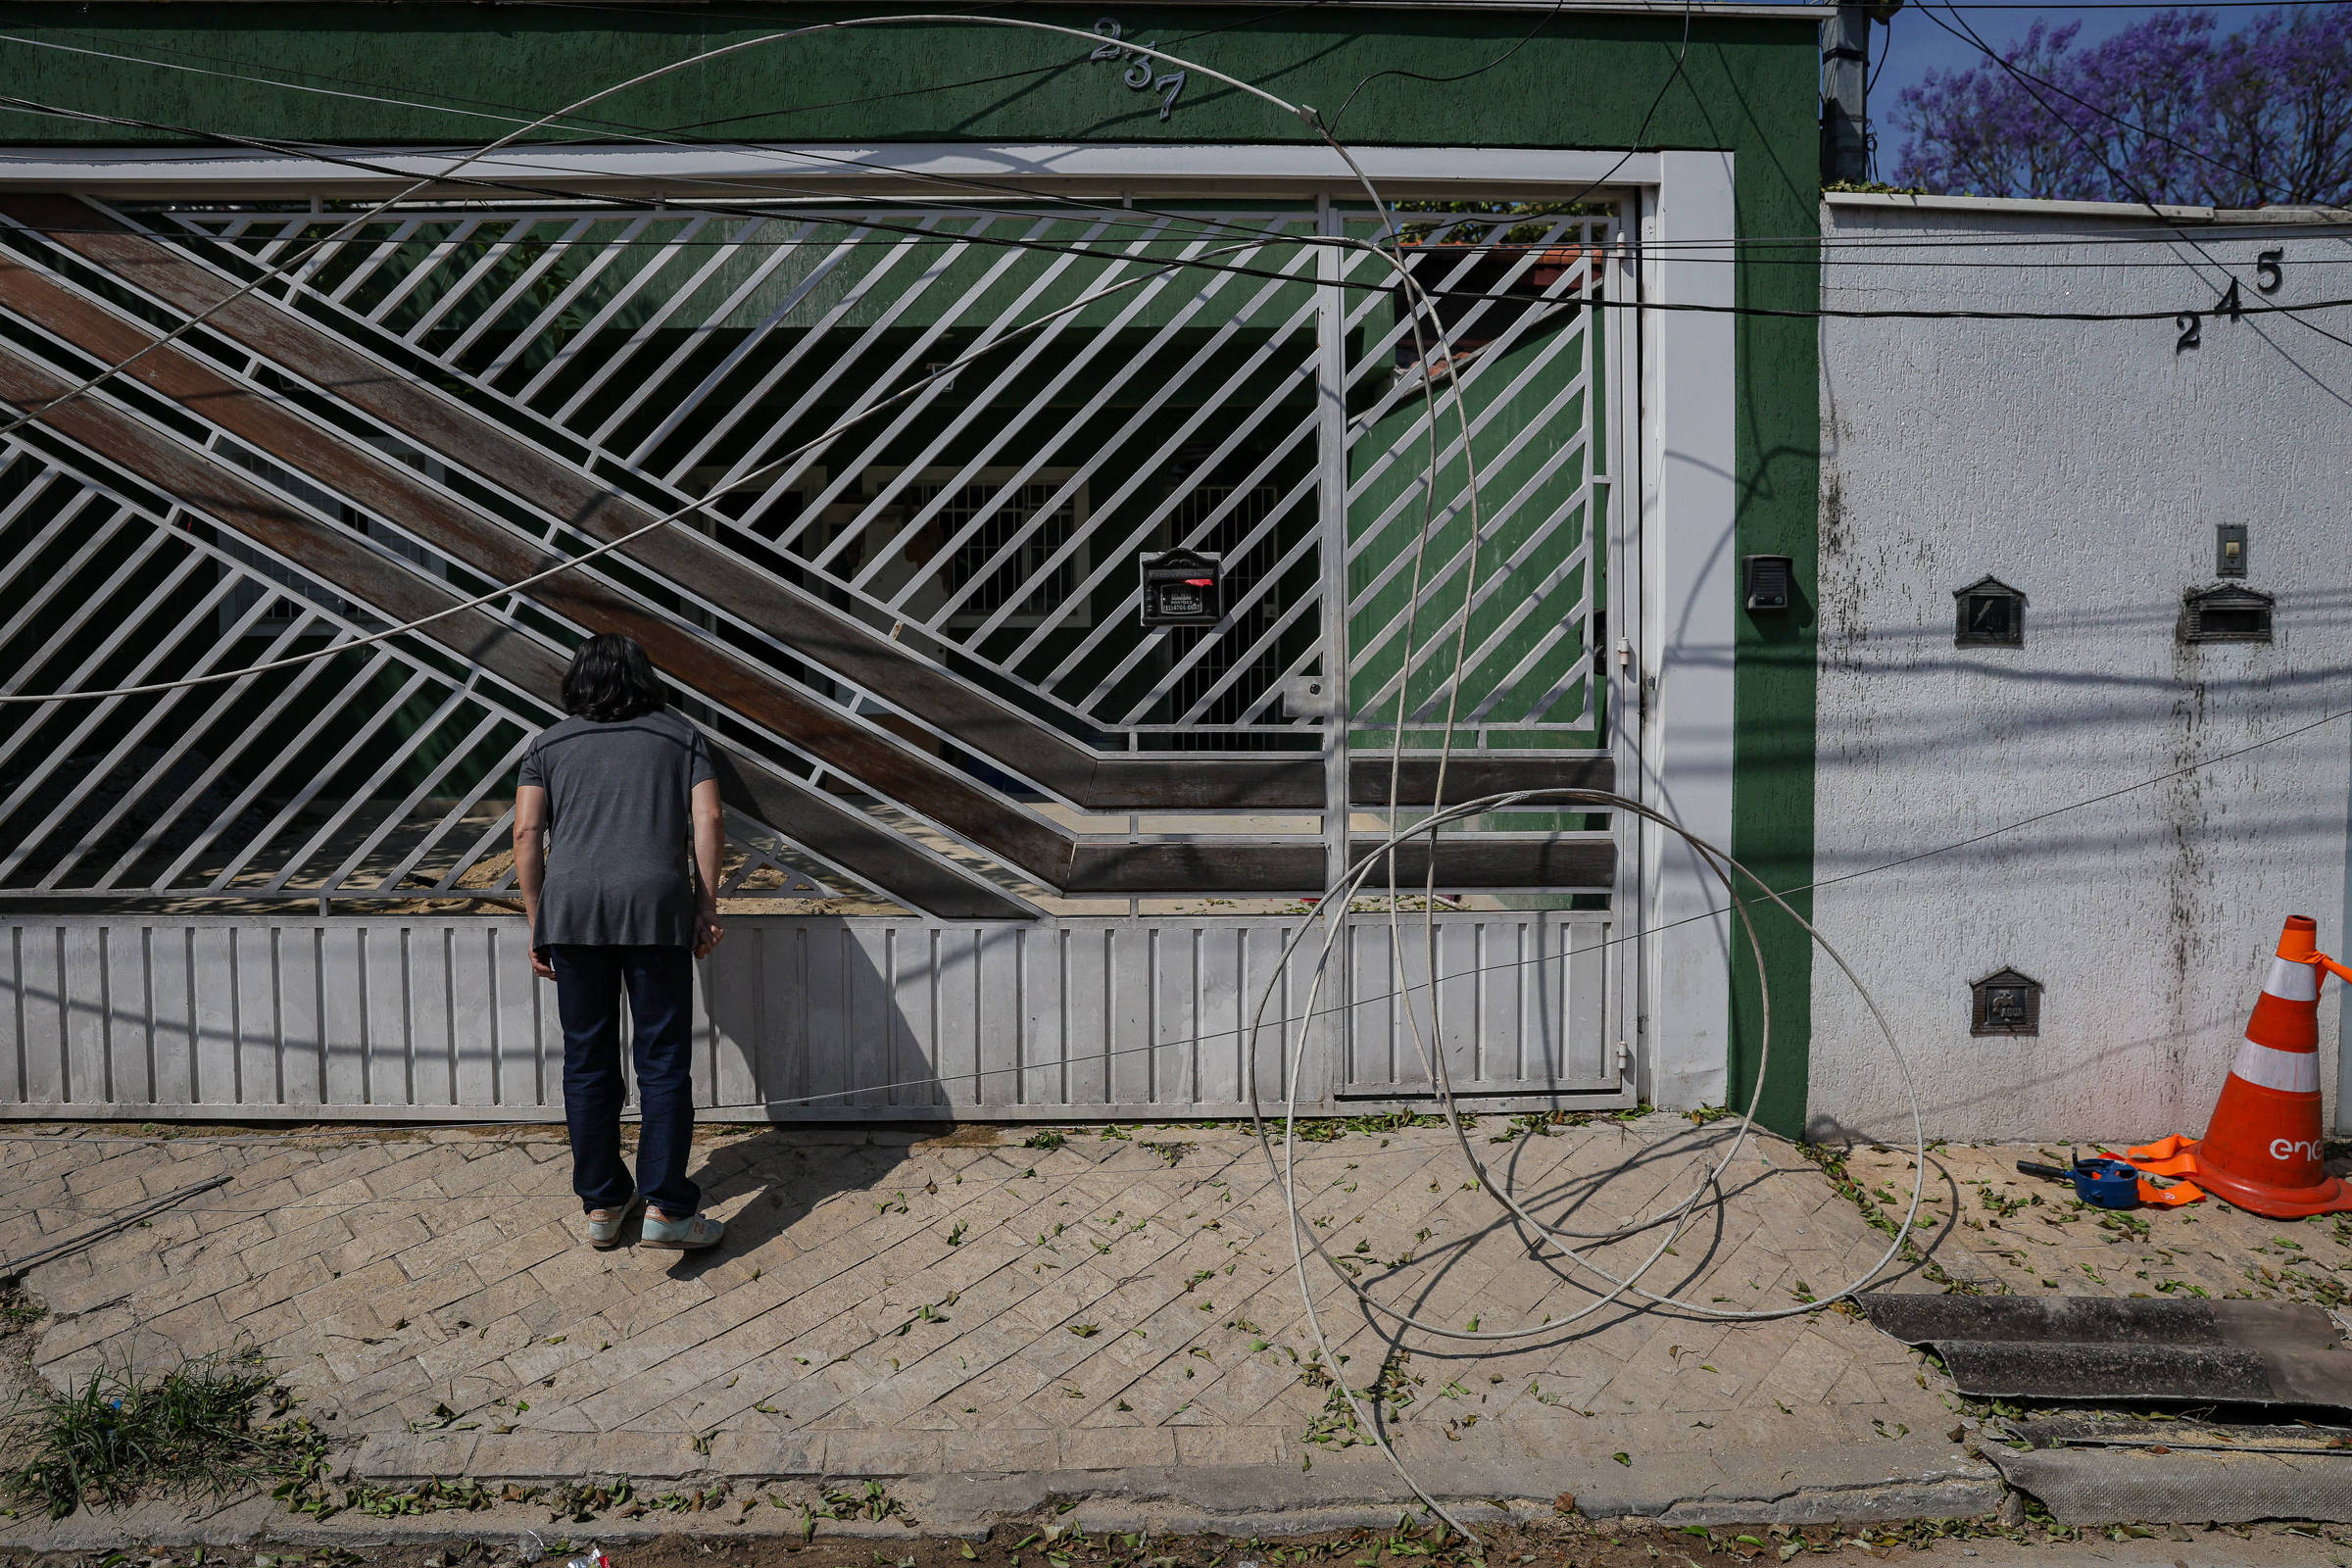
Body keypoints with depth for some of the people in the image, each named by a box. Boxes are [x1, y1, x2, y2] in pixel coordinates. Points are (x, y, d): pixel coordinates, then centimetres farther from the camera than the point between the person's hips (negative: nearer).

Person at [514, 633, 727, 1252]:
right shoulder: (681, 735, 16)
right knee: (664, 1058, 3)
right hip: (656, 901, -2)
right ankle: (665, 1207, 0)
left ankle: (602, 1205, 19)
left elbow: (526, 834, 7)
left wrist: (537, 924, 11)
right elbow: (709, 822, 3)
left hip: (571, 904, 2)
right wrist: (707, 908, 5)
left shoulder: (548, 743, 18)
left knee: (587, 1059, 11)